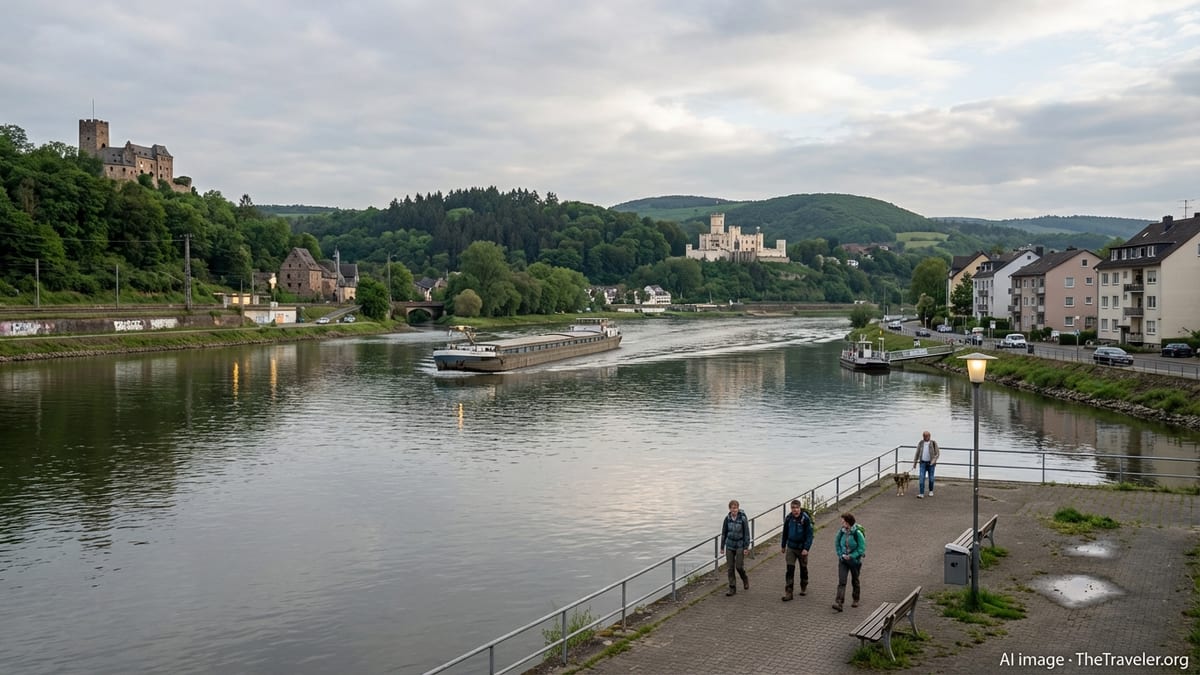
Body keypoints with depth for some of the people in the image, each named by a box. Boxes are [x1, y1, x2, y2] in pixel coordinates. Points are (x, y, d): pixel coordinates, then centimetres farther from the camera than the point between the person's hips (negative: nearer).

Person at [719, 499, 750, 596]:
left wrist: (746, 547, -10)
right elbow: (724, 533, 5)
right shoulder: (727, 519, -2)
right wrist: (722, 547, 7)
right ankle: (732, 589, 11)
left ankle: (745, 579, 29)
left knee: (739, 566, -3)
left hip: (740, 545, -3)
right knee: (730, 567, 3)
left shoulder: (743, 519, -11)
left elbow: (747, 533, -8)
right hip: (730, 545, 3)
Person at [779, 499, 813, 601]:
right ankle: (788, 592, -3)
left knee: (803, 568, 15)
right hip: (791, 548, 2)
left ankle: (804, 587, 36)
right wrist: (783, 545, 15)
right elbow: (785, 533, 9)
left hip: (802, 548, -2)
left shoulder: (805, 519, -16)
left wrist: (806, 548, -21)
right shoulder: (788, 518, -4)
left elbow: (809, 535, -15)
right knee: (790, 569, -4)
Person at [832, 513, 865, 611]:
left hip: (855, 560, -2)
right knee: (841, 582, -10)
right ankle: (839, 602, -18)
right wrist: (841, 555, -6)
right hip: (843, 560, 2)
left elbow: (862, 549, -13)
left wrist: (851, 556, -18)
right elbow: (837, 544, 8)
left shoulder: (857, 533, -16)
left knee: (855, 581, 16)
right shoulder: (841, 532, -5)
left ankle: (855, 600, 35)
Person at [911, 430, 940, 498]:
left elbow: (937, 453, -5)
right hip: (923, 463, 2)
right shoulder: (921, 443, 4)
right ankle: (921, 494, -9)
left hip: (930, 463, -2)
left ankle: (931, 491, 30)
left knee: (931, 478, 8)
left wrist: (934, 461, -19)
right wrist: (915, 462, 10)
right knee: (921, 478, -8)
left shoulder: (933, 443, -5)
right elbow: (917, 453, 11)